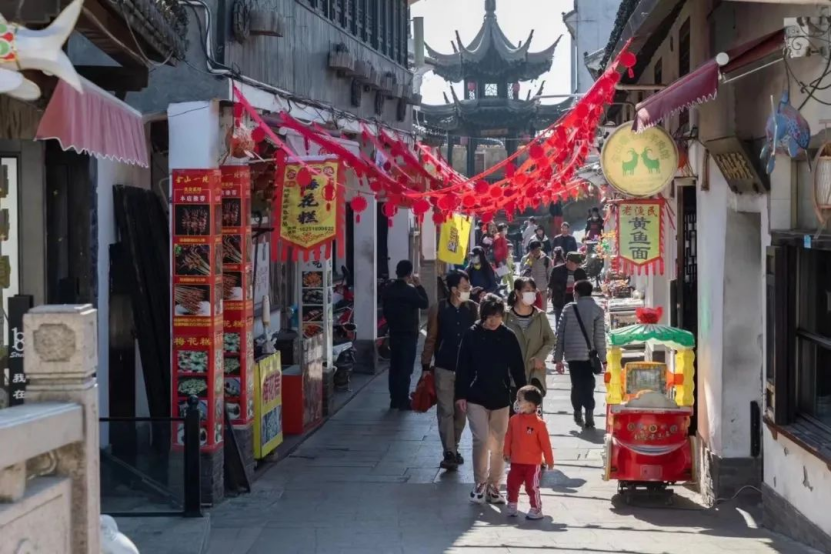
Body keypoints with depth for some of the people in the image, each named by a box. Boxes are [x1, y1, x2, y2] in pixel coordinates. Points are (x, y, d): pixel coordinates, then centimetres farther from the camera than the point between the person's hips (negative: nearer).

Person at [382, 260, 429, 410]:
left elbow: (385, 311, 11)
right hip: (408, 334, -6)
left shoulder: (388, 290, 4)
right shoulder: (410, 290, -17)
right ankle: (403, 402, -3)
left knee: (394, 368, 10)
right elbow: (424, 304, -7)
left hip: (394, 333, 6)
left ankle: (394, 400, 13)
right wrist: (419, 285, -3)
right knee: (405, 369, -3)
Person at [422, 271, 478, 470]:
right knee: (446, 411, -4)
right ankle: (449, 453, -4)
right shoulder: (438, 309, -4)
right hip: (444, 368, -2)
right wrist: (426, 365, 1)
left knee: (461, 411, 10)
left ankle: (454, 448, 25)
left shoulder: (474, 309, -1)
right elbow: (431, 339, 1)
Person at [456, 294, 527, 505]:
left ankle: (494, 485, 19)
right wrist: (461, 394, -6)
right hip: (476, 397, -2)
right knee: (481, 440, -8)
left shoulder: (508, 337, -1)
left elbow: (517, 368, 3)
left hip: (501, 398, 2)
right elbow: (462, 367, -3)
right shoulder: (471, 335, -5)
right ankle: (480, 483, 8)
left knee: (498, 444, 8)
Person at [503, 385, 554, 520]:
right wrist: (507, 453, 6)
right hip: (516, 462, 5)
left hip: (532, 463, -5)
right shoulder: (514, 420, -1)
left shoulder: (538, 423, -14)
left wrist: (549, 460, -4)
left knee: (532, 487, 2)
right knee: (512, 484, 11)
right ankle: (511, 507, 26)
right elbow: (508, 438, 7)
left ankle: (536, 510, 14)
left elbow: (545, 443, -8)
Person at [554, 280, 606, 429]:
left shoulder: (568, 309, 1)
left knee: (576, 384, 13)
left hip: (571, 354, 1)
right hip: (588, 354, -1)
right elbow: (600, 337, -5)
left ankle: (578, 414, 20)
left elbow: (560, 334, 1)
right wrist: (603, 358, 1)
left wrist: (558, 358, 6)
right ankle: (589, 415, -8)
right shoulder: (597, 310, -2)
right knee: (588, 385, 5)